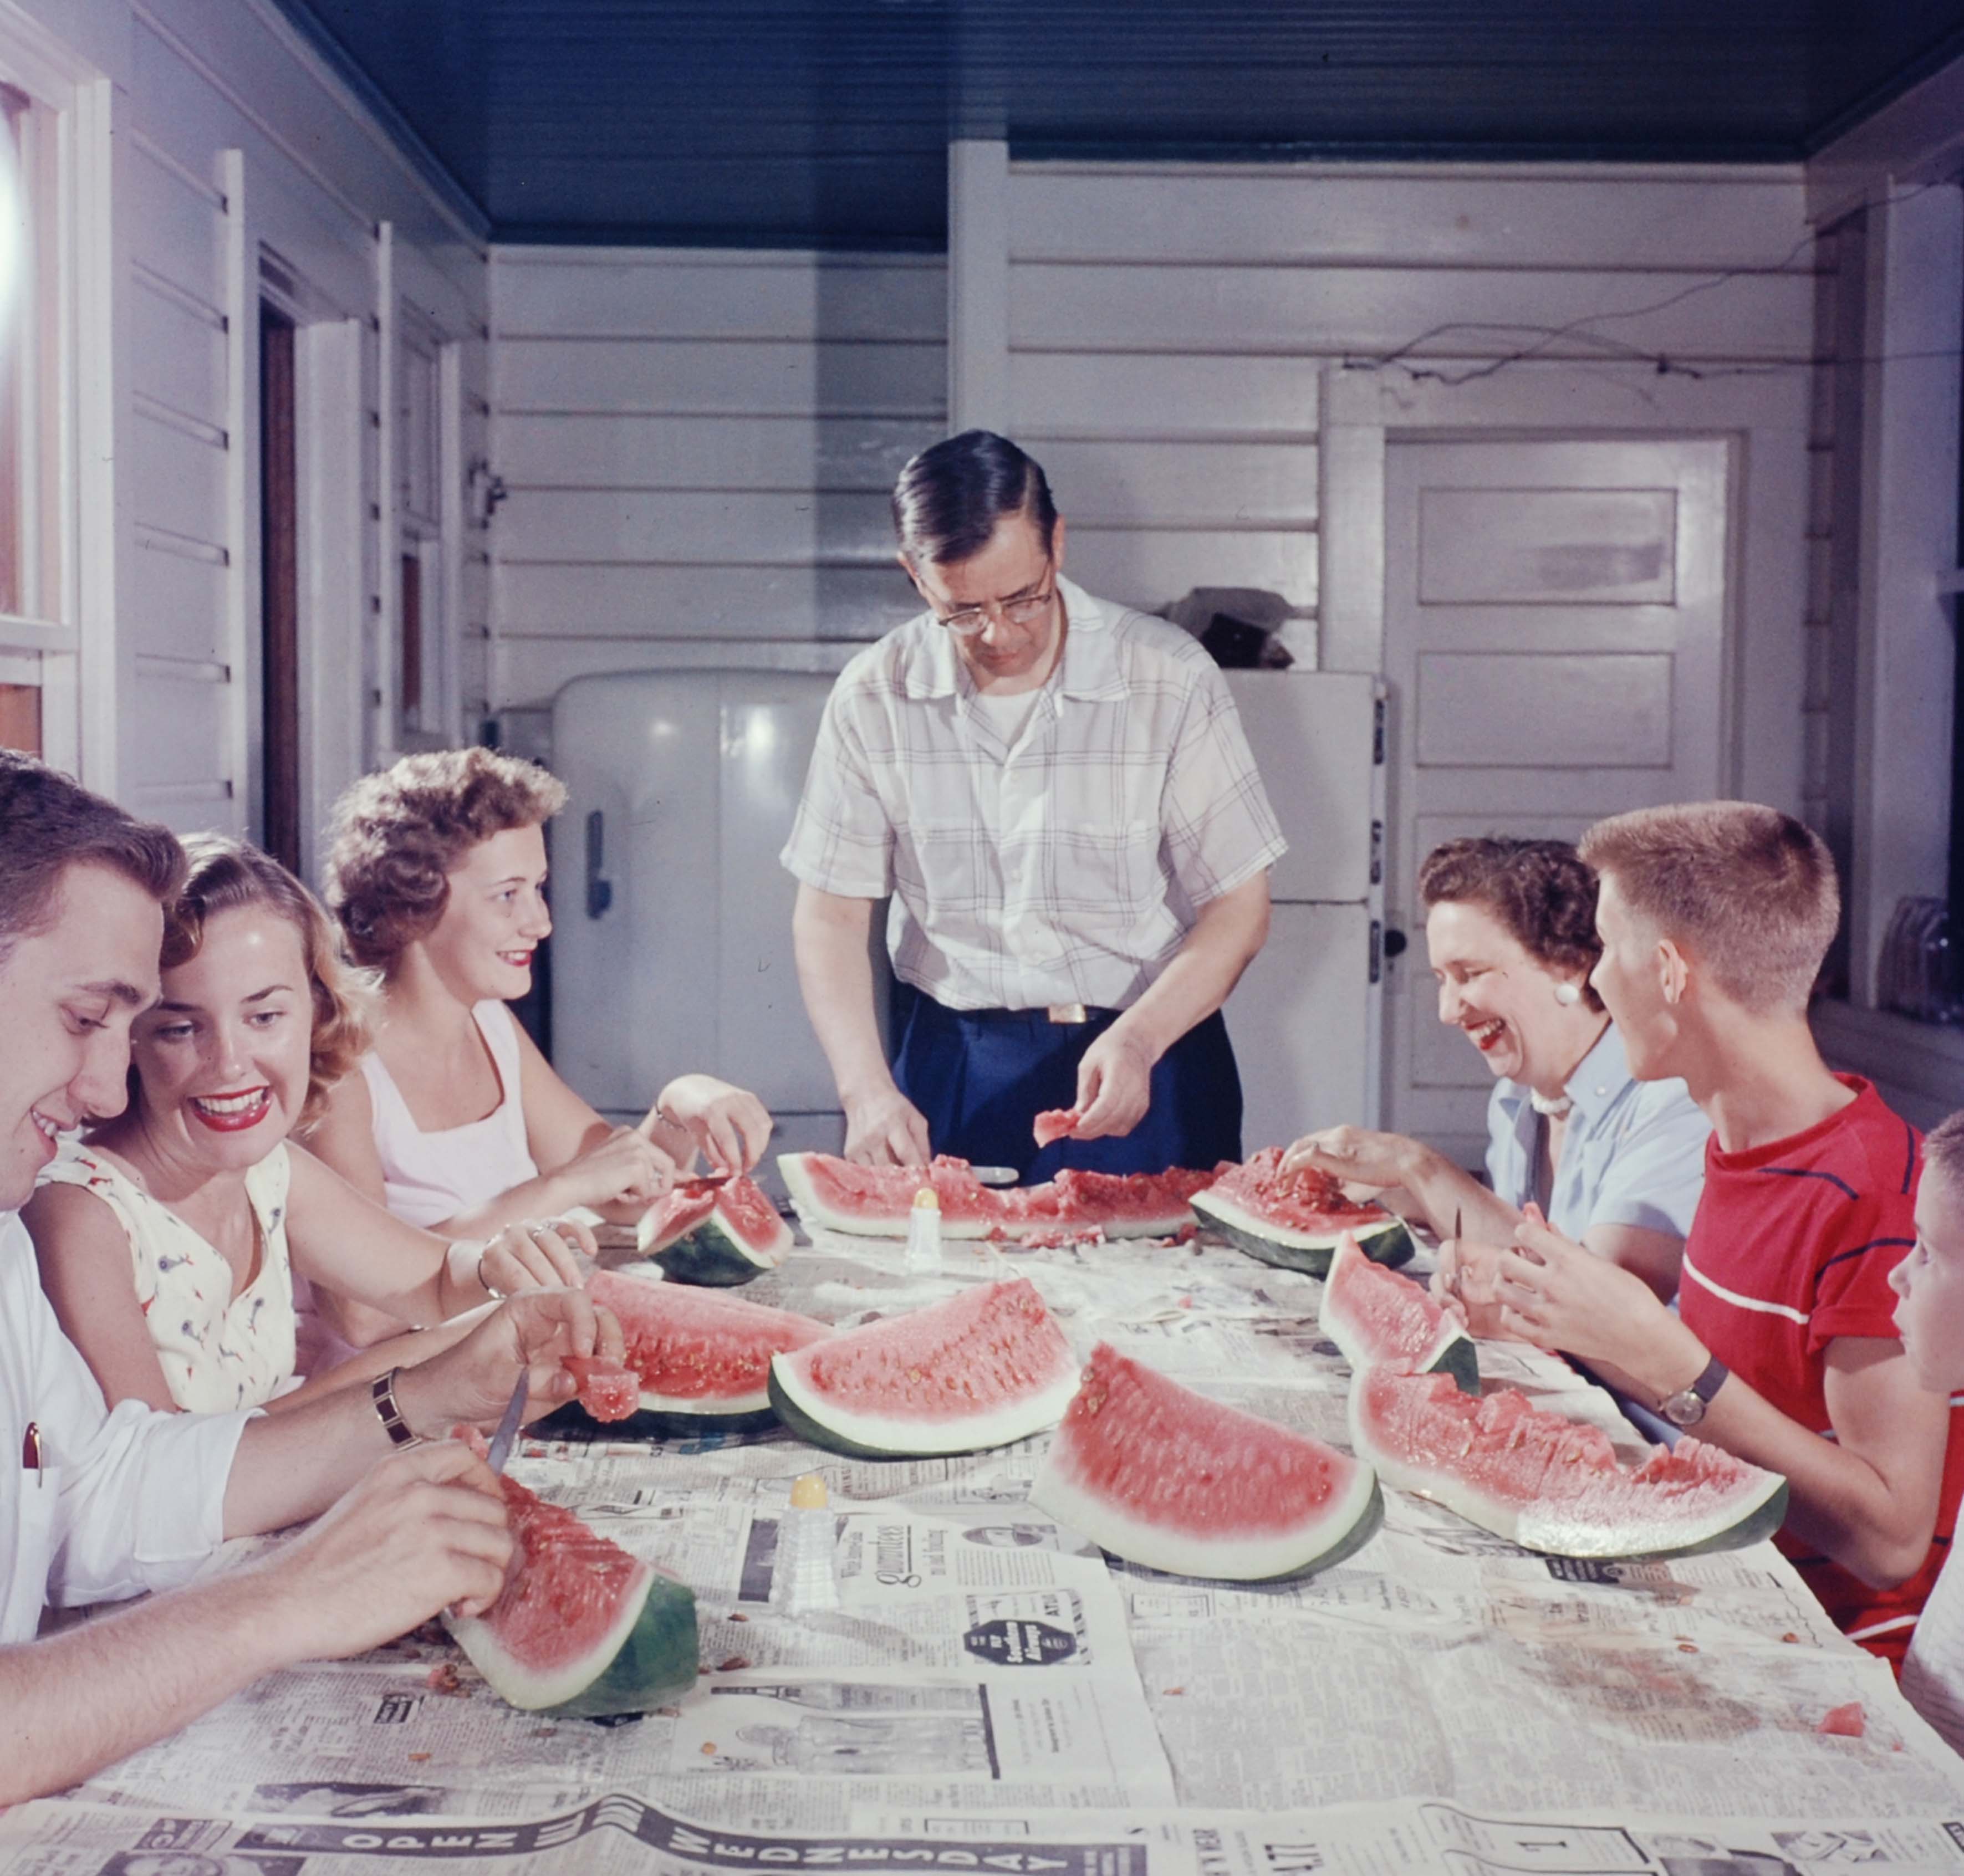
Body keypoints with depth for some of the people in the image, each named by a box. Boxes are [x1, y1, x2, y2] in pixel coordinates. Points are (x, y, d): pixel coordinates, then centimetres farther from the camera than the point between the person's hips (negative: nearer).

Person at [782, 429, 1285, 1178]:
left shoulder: (1170, 679, -6)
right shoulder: (873, 696, -2)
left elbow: (1237, 905, -3)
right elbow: (831, 916, 1)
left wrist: (1139, 1040, -19)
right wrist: (866, 1089, -13)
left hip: (1147, 1059, -1)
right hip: (949, 1070, 1)